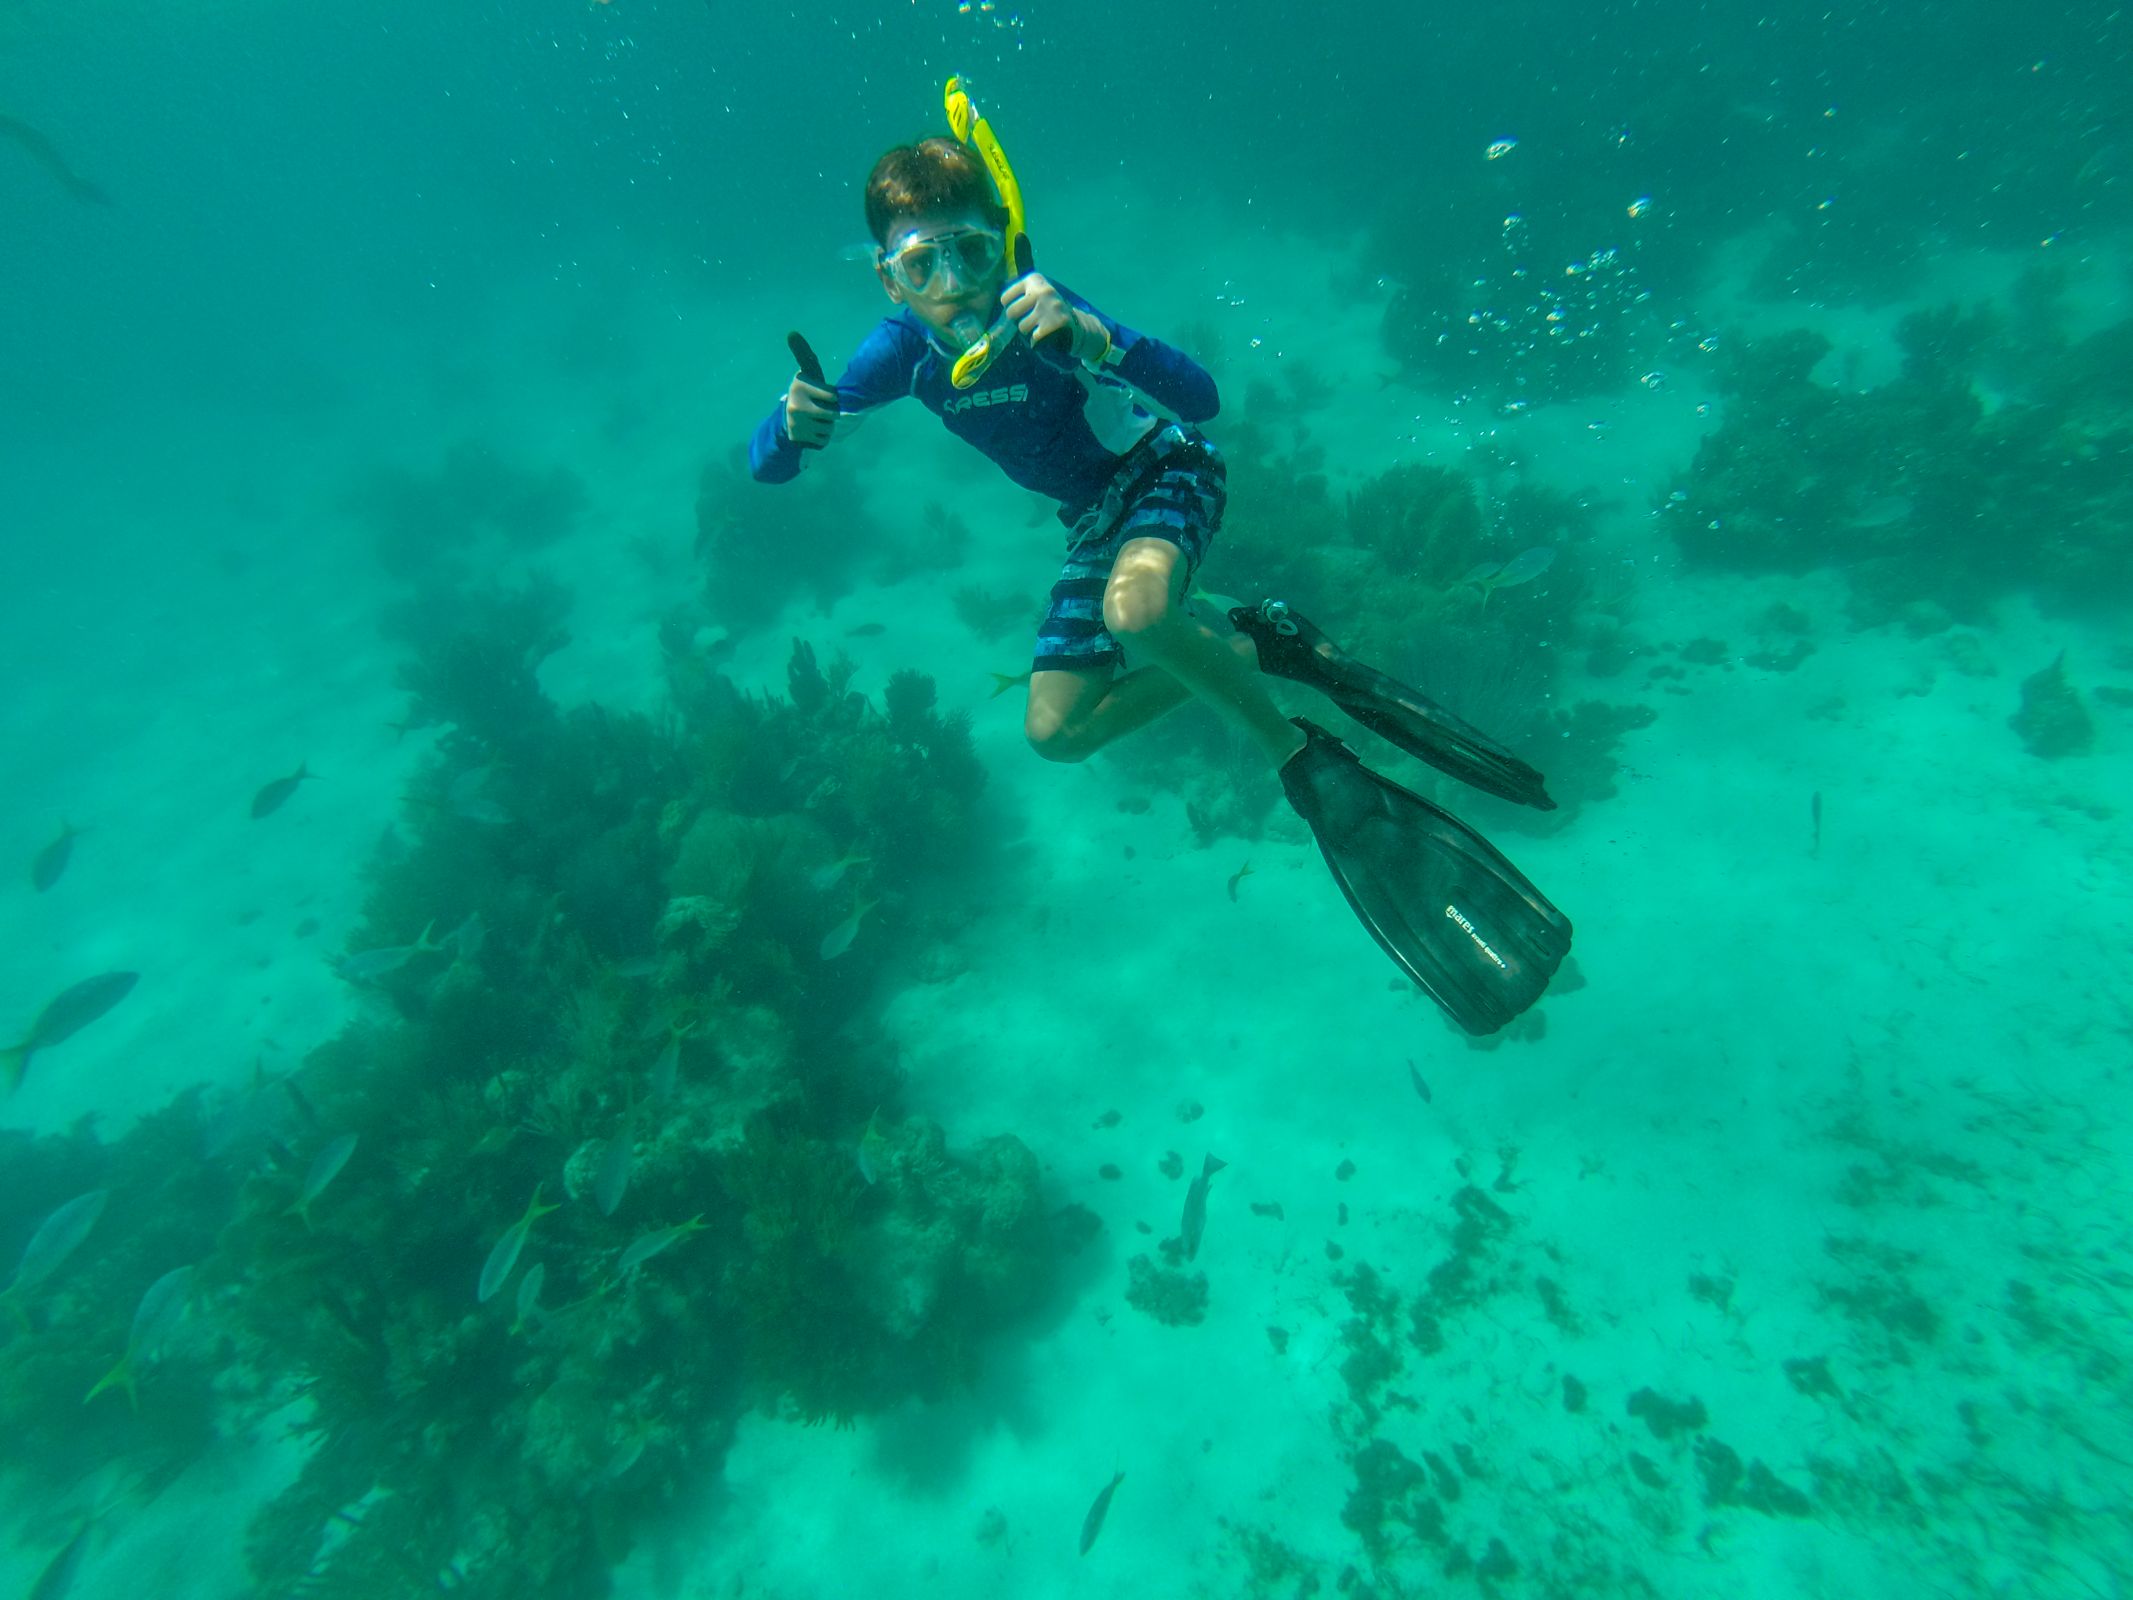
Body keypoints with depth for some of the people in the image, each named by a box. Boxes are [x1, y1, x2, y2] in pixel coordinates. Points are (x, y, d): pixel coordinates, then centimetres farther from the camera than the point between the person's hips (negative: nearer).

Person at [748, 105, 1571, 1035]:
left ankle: (1307, 761, -20)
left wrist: (1093, 341, -50)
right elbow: (765, 467, -8)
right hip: (1094, 522, 6)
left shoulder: (1034, 311, -24)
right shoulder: (903, 351, -11)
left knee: (1132, 610, -41)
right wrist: (794, 422, -31)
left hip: (1165, 472, -6)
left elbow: (1200, 394, -33)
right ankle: (1258, 647, 5)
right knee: (1056, 733, 0)